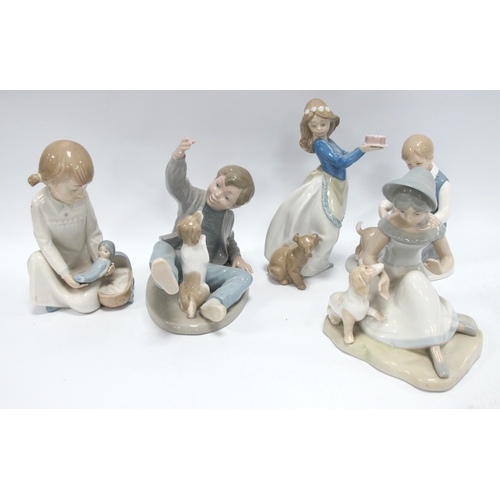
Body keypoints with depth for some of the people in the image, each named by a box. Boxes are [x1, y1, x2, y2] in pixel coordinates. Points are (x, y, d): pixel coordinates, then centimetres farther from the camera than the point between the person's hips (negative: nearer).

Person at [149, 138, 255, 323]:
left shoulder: (228, 217, 11)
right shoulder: (193, 197, -1)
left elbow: (229, 241, 27)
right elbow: (175, 183, -21)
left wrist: (236, 257, 6)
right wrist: (178, 158, -40)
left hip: (206, 268, 2)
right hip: (179, 259, -2)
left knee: (244, 276, -18)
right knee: (162, 247, -33)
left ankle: (214, 303, -45)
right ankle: (167, 277, -64)